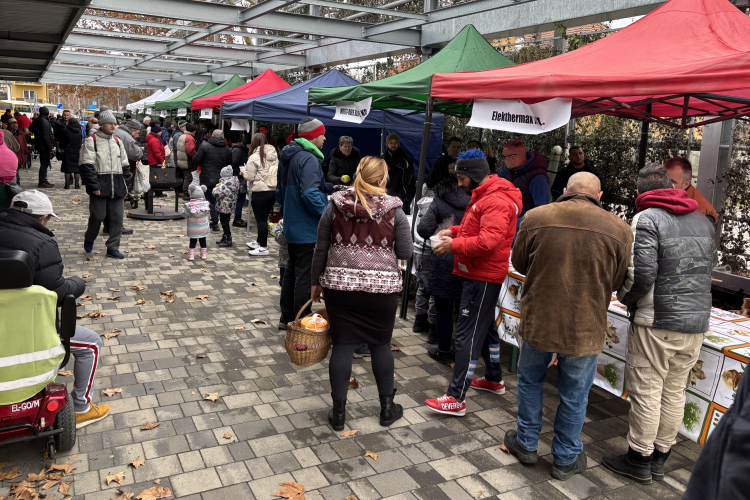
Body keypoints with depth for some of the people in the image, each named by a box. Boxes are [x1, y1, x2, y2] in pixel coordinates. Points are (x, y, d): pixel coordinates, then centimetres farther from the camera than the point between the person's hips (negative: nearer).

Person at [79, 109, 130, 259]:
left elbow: (125, 165, 20)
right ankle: (89, 239, 27)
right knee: (97, 216, -2)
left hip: (117, 188, 5)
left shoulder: (118, 142, 16)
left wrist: (124, 184, 11)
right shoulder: (91, 141, -2)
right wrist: (94, 186, -15)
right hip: (100, 187, -5)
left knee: (117, 217, 3)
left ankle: (113, 248, 12)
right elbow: (87, 165, -9)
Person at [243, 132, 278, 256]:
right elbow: (278, 173, 17)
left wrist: (244, 171, 11)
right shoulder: (274, 156, 10)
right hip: (274, 190, 7)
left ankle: (263, 247, 3)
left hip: (260, 191, -7)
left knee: (261, 219, 0)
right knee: (264, 217, 17)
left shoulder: (254, 157, -11)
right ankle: (259, 241, 30)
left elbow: (250, 177, -9)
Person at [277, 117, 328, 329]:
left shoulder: (287, 157, 14)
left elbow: (280, 192, 21)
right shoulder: (308, 159, -18)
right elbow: (311, 194, -29)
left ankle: (286, 318, 28)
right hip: (308, 230, -10)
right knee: (305, 277, -2)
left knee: (291, 272, 18)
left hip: (291, 227, 10)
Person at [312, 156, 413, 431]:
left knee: (342, 346, 7)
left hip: (339, 285, 1)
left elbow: (321, 249, 4)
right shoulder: (394, 210, -4)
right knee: (381, 345, 14)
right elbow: (405, 252, -2)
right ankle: (387, 408, 26)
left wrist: (316, 282, 15)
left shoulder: (335, 206, 1)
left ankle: (339, 412, 16)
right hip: (382, 288, -1)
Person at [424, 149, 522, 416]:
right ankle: (494, 379, 40)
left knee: (467, 334, -9)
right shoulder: (484, 195, 15)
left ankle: (456, 399, -3)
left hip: (483, 278, -11)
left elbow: (489, 241, -30)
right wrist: (454, 231, 7)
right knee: (486, 326, 23)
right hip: (480, 274, 11)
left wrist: (454, 245, -21)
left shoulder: (496, 201, -20)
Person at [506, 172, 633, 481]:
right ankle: (566, 459, 32)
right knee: (574, 396, 16)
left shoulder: (536, 218, -8)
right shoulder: (619, 230, -7)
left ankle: (526, 443, 36)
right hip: (585, 328, 0)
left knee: (530, 381, 22)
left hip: (537, 321, 1)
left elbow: (519, 263, 5)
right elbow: (618, 282, 4)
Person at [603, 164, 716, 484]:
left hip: (657, 322, -7)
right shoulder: (703, 220, 12)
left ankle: (639, 460, 16)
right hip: (697, 322, 7)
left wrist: (625, 297, -2)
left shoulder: (646, 219, -11)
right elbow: (709, 267, 18)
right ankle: (659, 457, 27)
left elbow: (642, 273, -20)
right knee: (674, 392, 15)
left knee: (646, 392, 4)